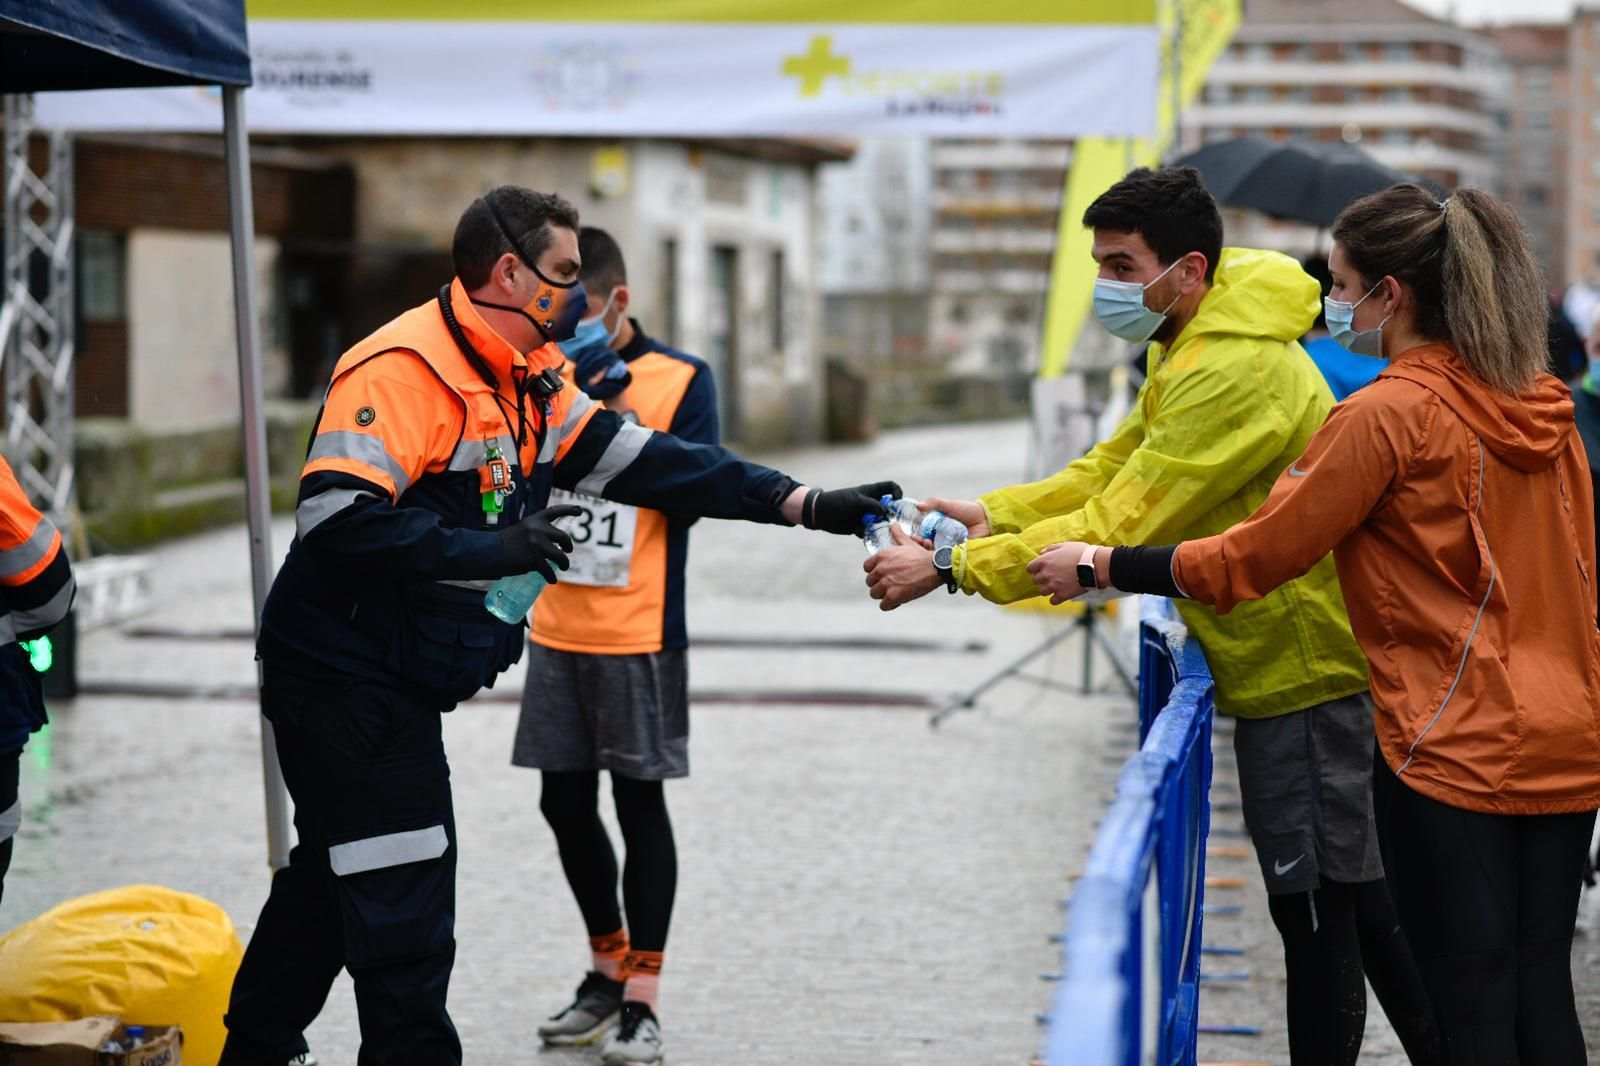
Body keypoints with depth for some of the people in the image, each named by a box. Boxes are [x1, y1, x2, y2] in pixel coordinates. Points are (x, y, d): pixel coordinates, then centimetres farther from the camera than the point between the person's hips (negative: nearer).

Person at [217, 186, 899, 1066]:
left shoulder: (527, 381, 8)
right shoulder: (404, 368, -21)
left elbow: (644, 462, 8)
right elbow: (336, 515, -30)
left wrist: (806, 505, 2)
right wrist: (489, 550, -27)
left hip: (395, 680, 10)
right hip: (346, 676, -10)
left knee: (333, 879, 22)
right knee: (403, 910, -7)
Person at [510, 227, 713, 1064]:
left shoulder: (682, 379, -5)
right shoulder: (551, 378, 8)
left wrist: (624, 417, -20)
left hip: (638, 637, -5)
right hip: (556, 632, 5)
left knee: (639, 803, 0)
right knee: (565, 802, 10)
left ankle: (642, 998, 7)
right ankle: (609, 969, 27)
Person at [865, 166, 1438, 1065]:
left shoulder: (1237, 373, -24)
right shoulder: (1192, 349, 11)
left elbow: (1117, 529, -25)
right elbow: (1113, 466, 14)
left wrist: (950, 570, -22)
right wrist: (995, 515, 0)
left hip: (1298, 668, -10)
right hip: (1289, 657, 10)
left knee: (1315, 907, -3)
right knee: (1348, 889, 18)